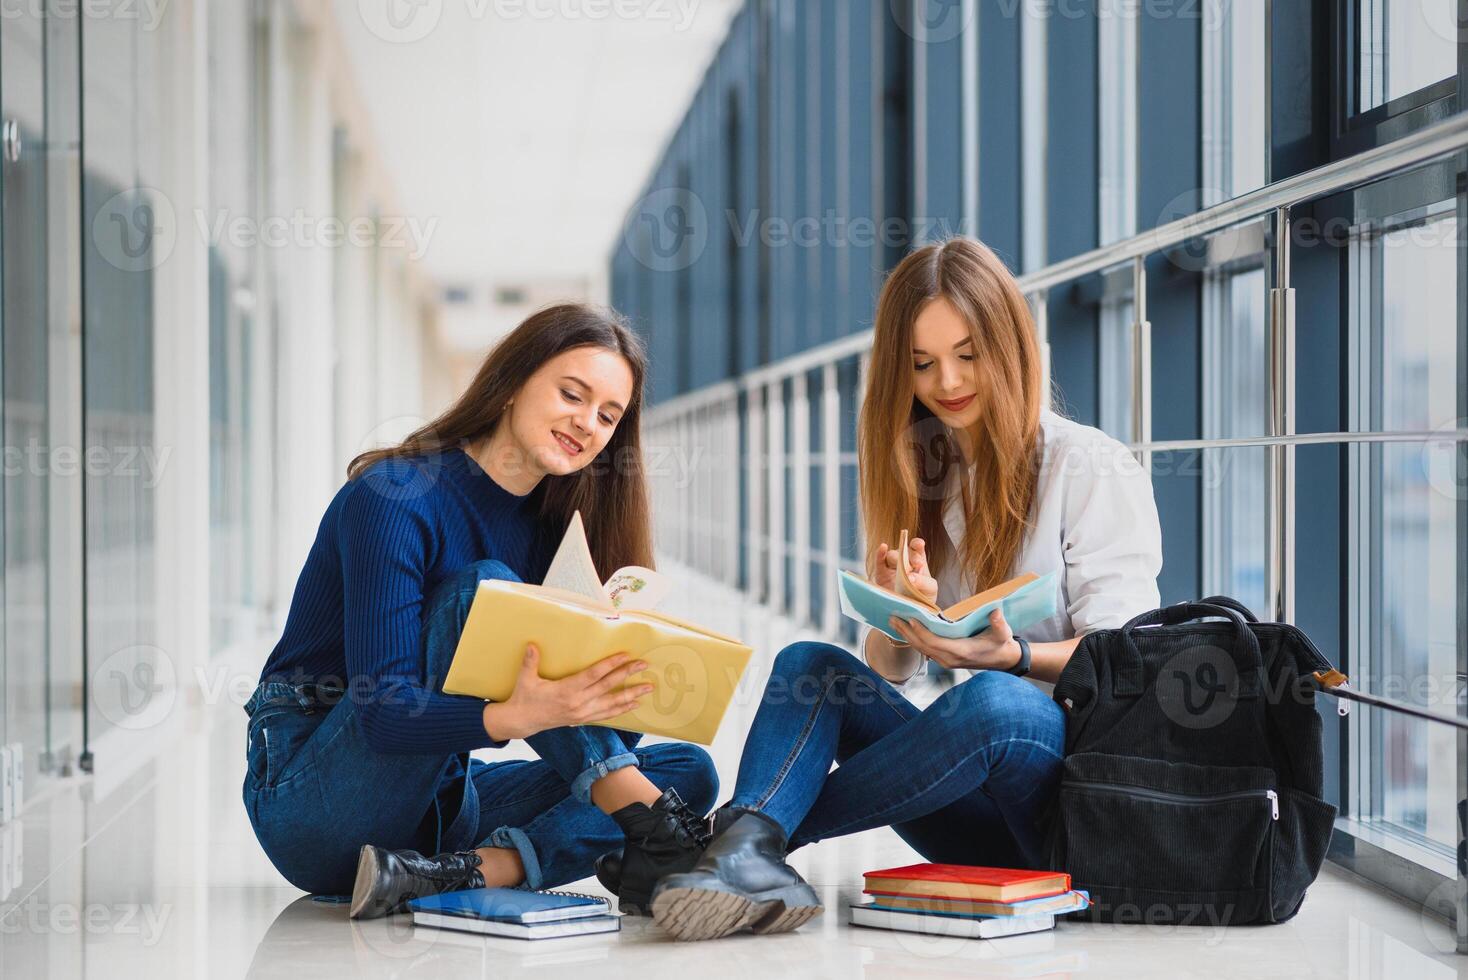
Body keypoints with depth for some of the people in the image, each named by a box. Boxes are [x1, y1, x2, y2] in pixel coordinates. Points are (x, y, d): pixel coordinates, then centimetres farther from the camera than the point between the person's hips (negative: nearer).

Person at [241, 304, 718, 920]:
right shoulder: (393, 499, -14)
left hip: (438, 802, 7)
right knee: (480, 589, -27)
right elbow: (384, 708, -25)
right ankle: (655, 826, -33)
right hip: (313, 805, -7)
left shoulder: (552, 523, 7)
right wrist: (514, 716, -43)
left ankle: (458, 873, -30)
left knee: (689, 771, -9)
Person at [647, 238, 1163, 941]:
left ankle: (760, 828, -25)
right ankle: (746, 857, -42)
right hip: (985, 817, 5)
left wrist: (1011, 657, -27)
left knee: (993, 702, -37)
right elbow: (889, 670, 13)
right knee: (809, 664, -14)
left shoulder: (1095, 470, 0)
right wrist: (899, 616, -11)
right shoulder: (923, 477, 17)